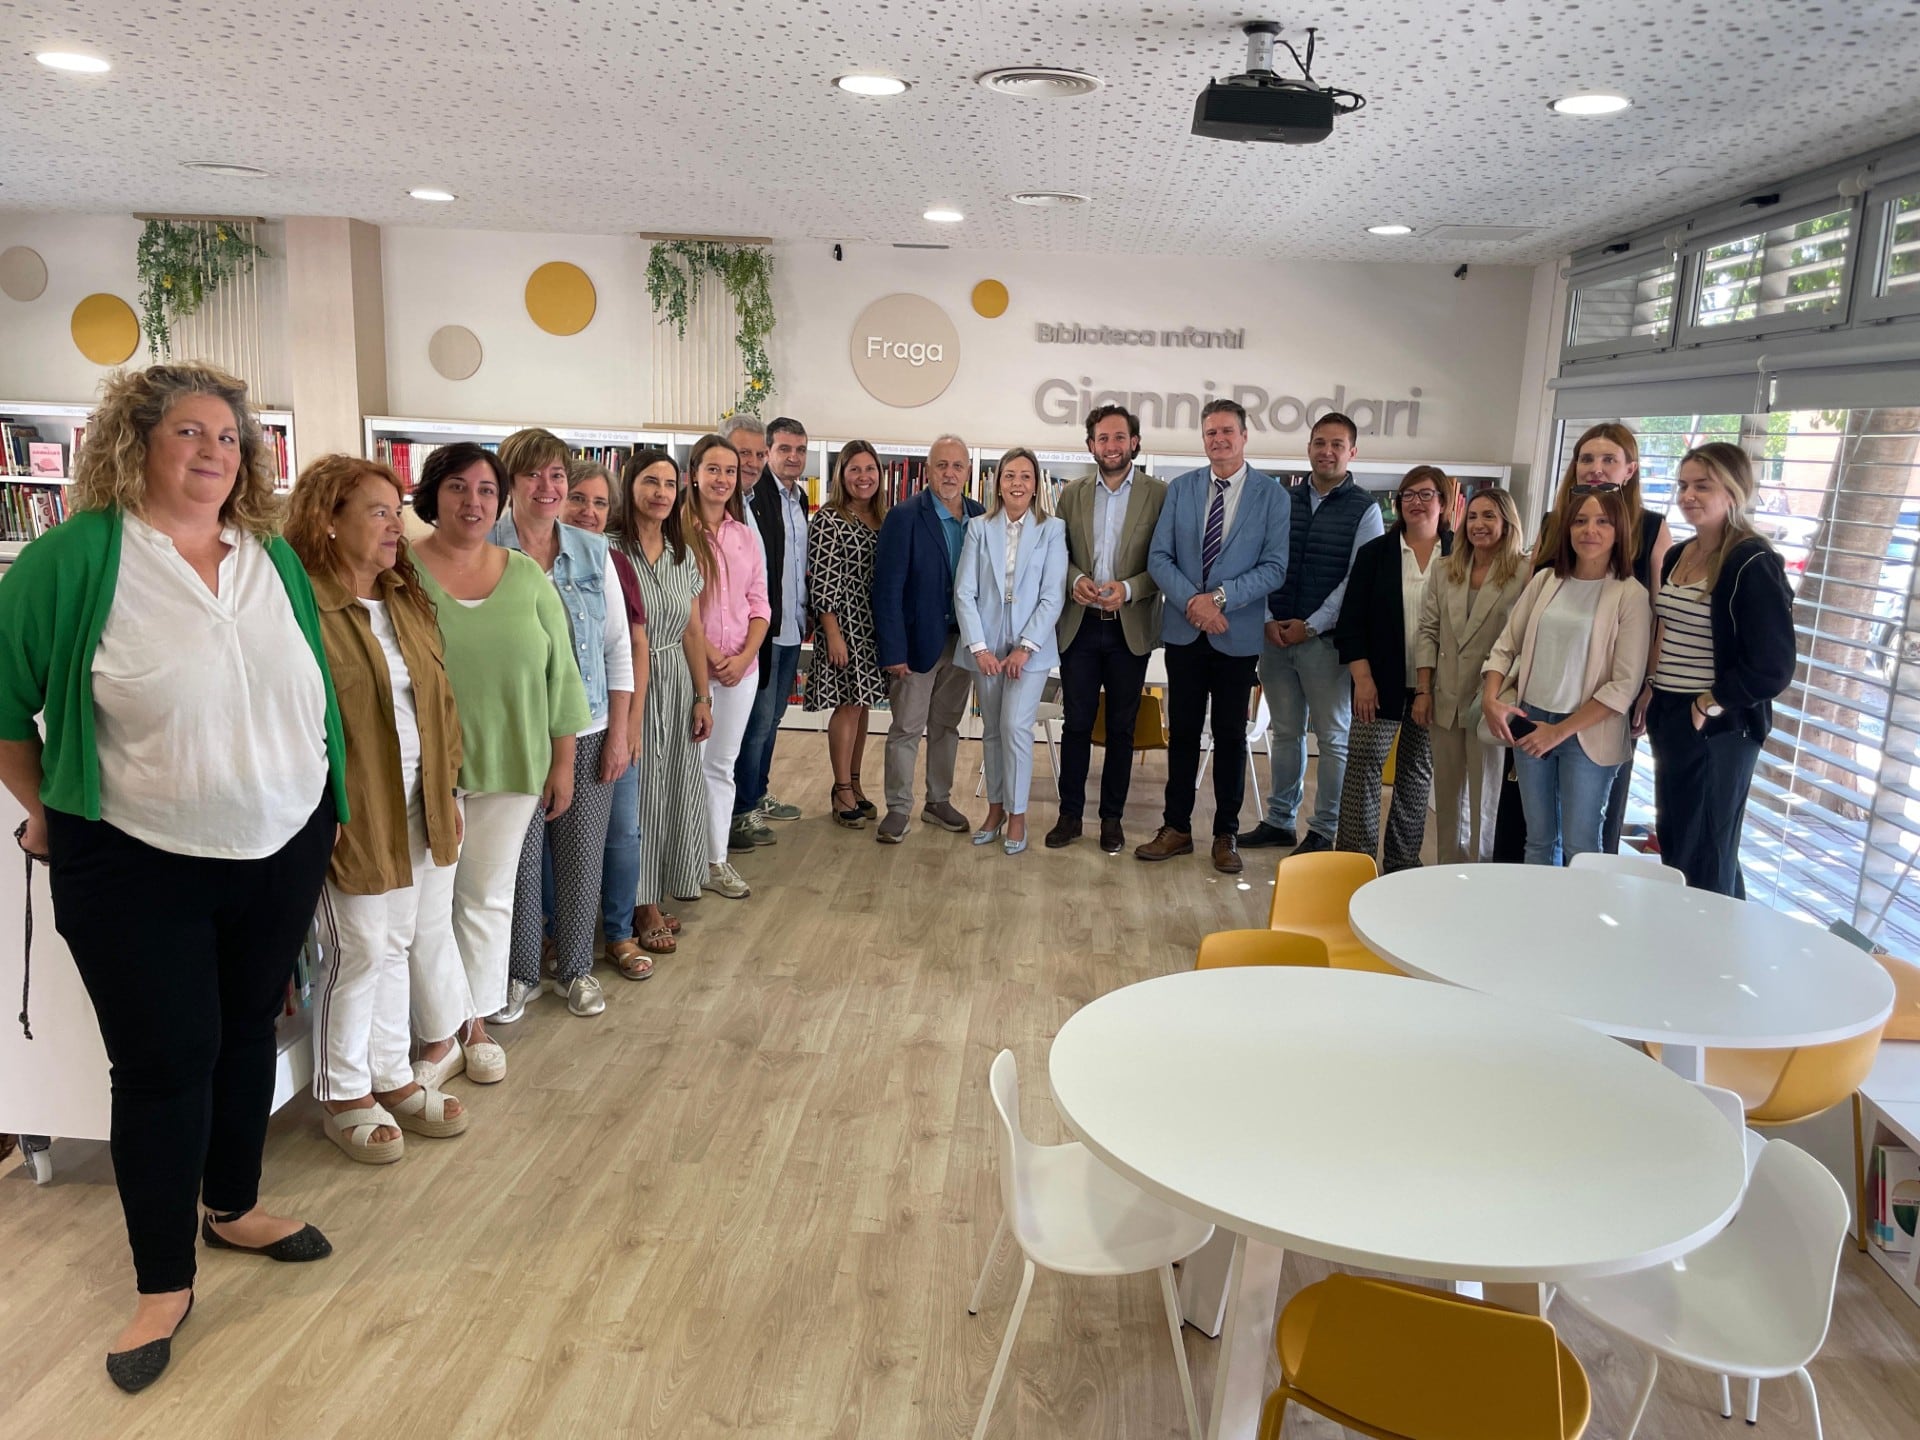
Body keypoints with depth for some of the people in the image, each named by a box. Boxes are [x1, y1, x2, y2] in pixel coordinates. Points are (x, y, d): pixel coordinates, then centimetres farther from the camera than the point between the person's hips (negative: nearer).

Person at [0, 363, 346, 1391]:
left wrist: (325, 810, 12)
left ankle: (235, 1206, 40)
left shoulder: (275, 558, 3)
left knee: (248, 1030, 18)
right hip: (138, 870, -4)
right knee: (163, 1062, 4)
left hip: (284, 850, 4)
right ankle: (164, 1285, 21)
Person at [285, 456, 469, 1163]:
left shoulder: (407, 600, 10)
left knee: (398, 946, 17)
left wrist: (447, 789, 12)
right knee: (360, 951, 5)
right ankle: (344, 1095, 25)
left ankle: (392, 1078, 33)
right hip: (353, 815, -7)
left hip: (421, 808, 7)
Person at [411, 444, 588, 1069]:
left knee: (490, 897, 13)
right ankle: (440, 1036, 18)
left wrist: (562, 762, 6)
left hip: (511, 767, 3)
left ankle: (477, 1024, 29)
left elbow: (560, 673, 8)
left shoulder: (528, 577, 5)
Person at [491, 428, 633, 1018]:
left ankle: (575, 968, 29)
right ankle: (520, 973, 25)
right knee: (519, 857, 4)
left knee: (582, 855, 10)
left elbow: (618, 644, 7)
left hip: (588, 734, 3)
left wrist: (619, 734, 3)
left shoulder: (592, 551, 4)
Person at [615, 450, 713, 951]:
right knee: (637, 792, 2)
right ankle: (642, 907, 15)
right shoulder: (612, 550, -10)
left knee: (673, 791, 10)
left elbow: (693, 630, 12)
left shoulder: (686, 554, 9)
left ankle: (655, 896, 24)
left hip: (677, 684, 6)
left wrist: (702, 697, 10)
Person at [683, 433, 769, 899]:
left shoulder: (745, 534, 11)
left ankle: (717, 860, 22)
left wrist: (744, 657, -5)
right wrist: (712, 657, -13)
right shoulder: (678, 529, -7)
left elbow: (759, 605, 9)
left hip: (742, 669, 5)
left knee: (721, 766, 12)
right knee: (691, 766, 1)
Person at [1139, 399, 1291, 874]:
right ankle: (1176, 829, 19)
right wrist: (1192, 600, -15)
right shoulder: (1180, 489, 4)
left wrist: (1220, 596, -19)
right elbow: (1159, 558, 0)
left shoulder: (1272, 494, -3)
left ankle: (1226, 835, 19)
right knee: (1182, 732, 9)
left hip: (1238, 634, -2)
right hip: (1184, 631, 2)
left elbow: (1274, 568, -9)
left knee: (1230, 736, 8)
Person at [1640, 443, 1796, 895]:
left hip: (1716, 729, -8)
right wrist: (1651, 689, 8)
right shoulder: (1677, 556, 10)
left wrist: (1709, 706, -14)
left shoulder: (1754, 564, -15)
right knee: (1671, 844, 17)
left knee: (1703, 860, 3)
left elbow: (1772, 668, -19)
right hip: (1666, 718, 8)